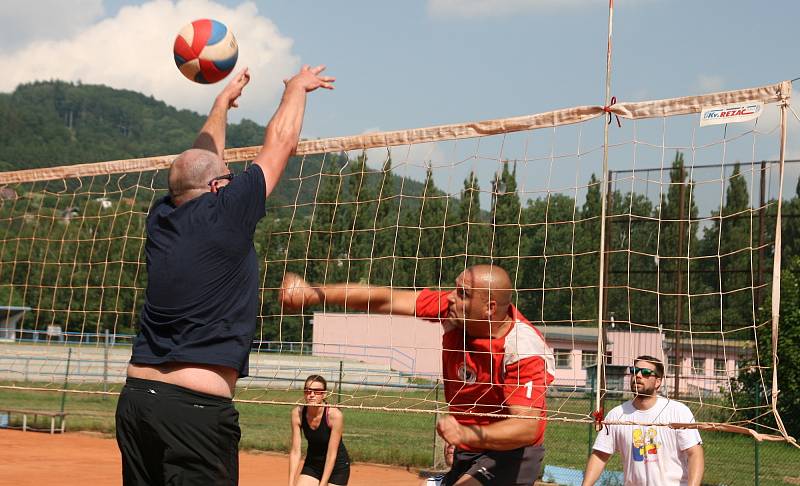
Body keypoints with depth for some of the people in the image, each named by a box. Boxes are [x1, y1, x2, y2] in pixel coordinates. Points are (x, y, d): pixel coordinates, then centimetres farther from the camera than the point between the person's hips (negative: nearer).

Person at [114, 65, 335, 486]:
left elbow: (202, 159, 27)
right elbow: (280, 141, 5)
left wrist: (224, 100, 41)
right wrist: (297, 86, 22)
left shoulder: (161, 218, 8)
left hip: (135, 397, 7)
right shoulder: (225, 214, -7)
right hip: (195, 405, -7)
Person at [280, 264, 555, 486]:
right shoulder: (451, 309, -11)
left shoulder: (524, 349, -28)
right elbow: (385, 300, -10)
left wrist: (467, 434, -48)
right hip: (467, 454, 8)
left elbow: (527, 427, -33)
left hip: (511, 455, -7)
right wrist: (315, 294, -14)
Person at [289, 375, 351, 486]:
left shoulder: (335, 415, -26)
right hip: (312, 464, 3)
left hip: (337, 465, -3)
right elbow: (295, 452, -13)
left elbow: (331, 455, -23)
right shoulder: (297, 413, -16)